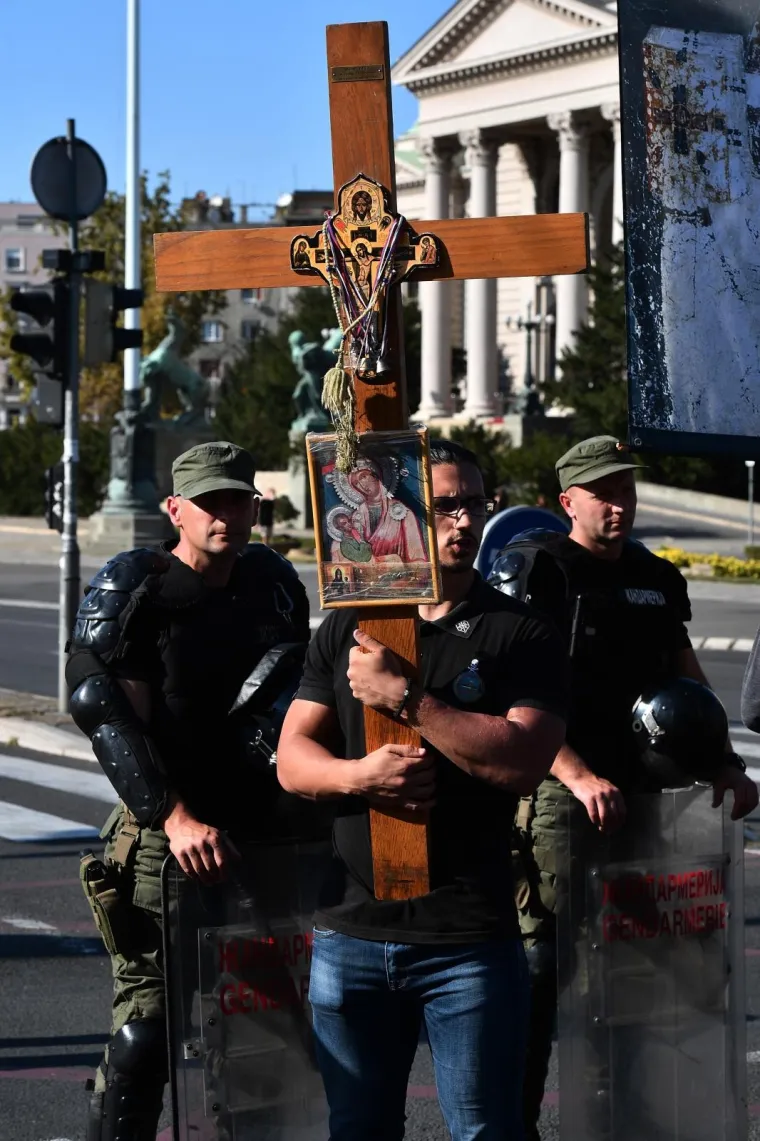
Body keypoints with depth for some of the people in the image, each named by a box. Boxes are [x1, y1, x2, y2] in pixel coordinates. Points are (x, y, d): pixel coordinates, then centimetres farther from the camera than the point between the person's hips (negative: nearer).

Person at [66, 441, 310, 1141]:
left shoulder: (275, 583, 11)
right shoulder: (132, 590, -7)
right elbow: (105, 713, -15)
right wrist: (175, 817, -25)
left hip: (265, 836, 6)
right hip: (163, 842, -6)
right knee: (148, 1025, -9)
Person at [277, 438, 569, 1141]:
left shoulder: (520, 634, -1)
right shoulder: (346, 629, 10)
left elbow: (523, 760, -16)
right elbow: (292, 760, 7)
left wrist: (405, 698, -18)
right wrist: (359, 775, -14)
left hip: (470, 938, -3)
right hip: (351, 930, 4)